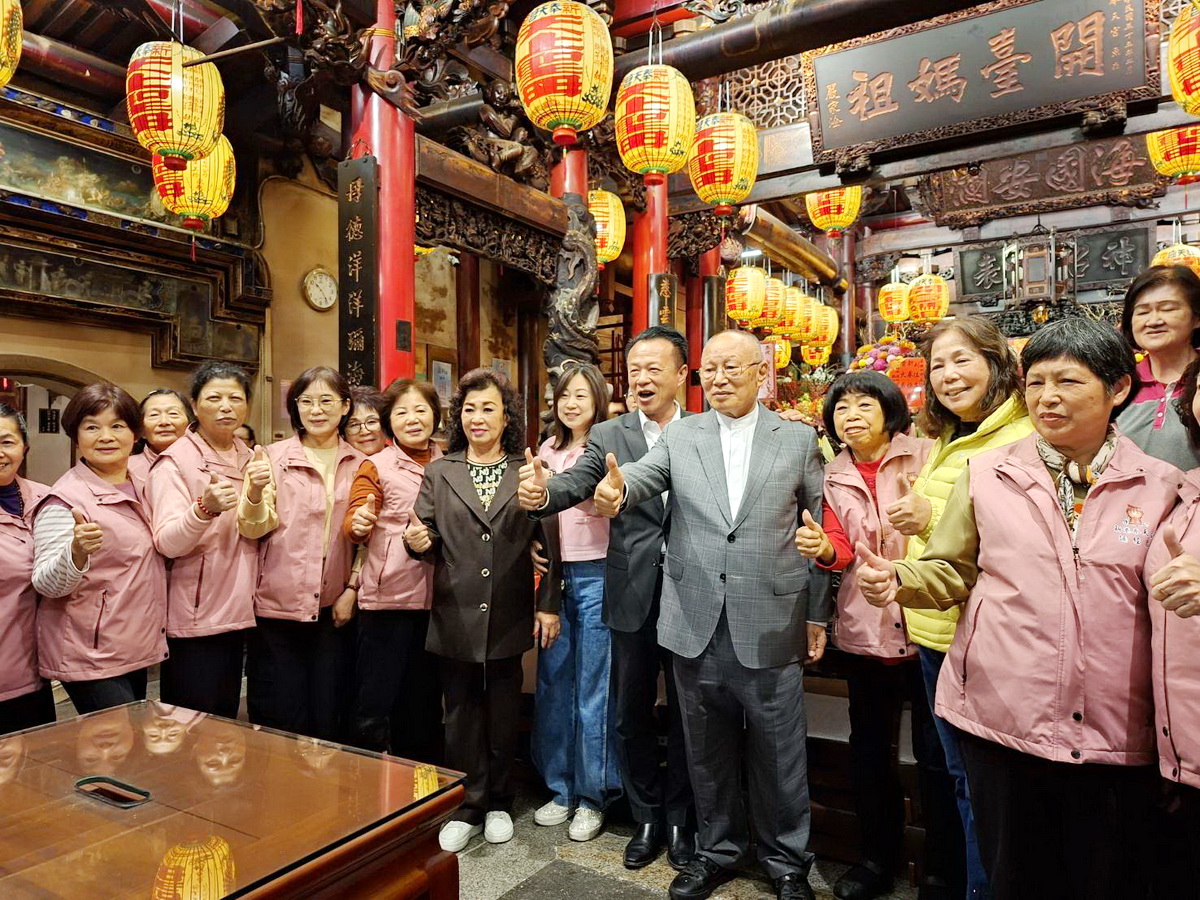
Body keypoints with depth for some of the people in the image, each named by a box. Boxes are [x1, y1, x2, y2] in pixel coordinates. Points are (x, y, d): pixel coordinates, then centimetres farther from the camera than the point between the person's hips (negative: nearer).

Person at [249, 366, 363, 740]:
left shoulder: (358, 464, 5)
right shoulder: (274, 457, -2)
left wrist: (352, 590, 1)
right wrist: (256, 493, -27)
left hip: (333, 609, 2)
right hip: (276, 608, -2)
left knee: (329, 719, 11)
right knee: (281, 721, 6)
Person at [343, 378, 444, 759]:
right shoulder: (376, 466, -2)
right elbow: (353, 524, -11)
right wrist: (359, 524, -32)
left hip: (434, 597, 4)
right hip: (386, 598, -4)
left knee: (423, 699, 16)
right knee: (375, 703, 0)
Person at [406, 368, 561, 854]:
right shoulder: (438, 472, 4)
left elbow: (548, 544, -1)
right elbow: (429, 540, 3)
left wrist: (548, 605, -4)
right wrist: (418, 543, -20)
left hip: (509, 618, -1)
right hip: (455, 616, 1)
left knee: (503, 714, 13)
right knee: (461, 714, 11)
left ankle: (499, 803, 32)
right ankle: (467, 808, 28)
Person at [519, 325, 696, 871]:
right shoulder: (608, 435, 1)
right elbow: (576, 483, -14)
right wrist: (541, 493, -34)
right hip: (633, 596, 1)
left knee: (685, 713, 13)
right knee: (632, 714, 13)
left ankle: (680, 819, 34)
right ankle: (646, 818, 34)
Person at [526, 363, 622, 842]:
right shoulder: (548, 451, 12)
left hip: (595, 576, -6)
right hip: (555, 574, 6)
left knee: (593, 691, 3)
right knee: (553, 685, 12)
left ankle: (593, 797, 20)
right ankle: (561, 788, 28)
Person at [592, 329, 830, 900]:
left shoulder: (800, 440, 2)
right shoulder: (680, 437, 4)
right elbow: (643, 475, -13)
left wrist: (817, 615, 4)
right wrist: (615, 490, -36)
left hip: (770, 627, -1)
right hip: (697, 626, 2)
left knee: (779, 755, 12)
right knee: (708, 751, 17)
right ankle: (718, 849, 39)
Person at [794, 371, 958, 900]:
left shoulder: (926, 456, -5)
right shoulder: (835, 477, 8)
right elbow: (842, 549, 5)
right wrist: (825, 549, -18)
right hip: (865, 628, 4)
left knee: (934, 754, 6)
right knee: (869, 748, 15)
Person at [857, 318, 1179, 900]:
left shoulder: (1161, 487, 1)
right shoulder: (987, 474, 1)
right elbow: (950, 572, 5)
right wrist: (896, 580, -13)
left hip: (1115, 739, 0)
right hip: (1002, 723, 0)